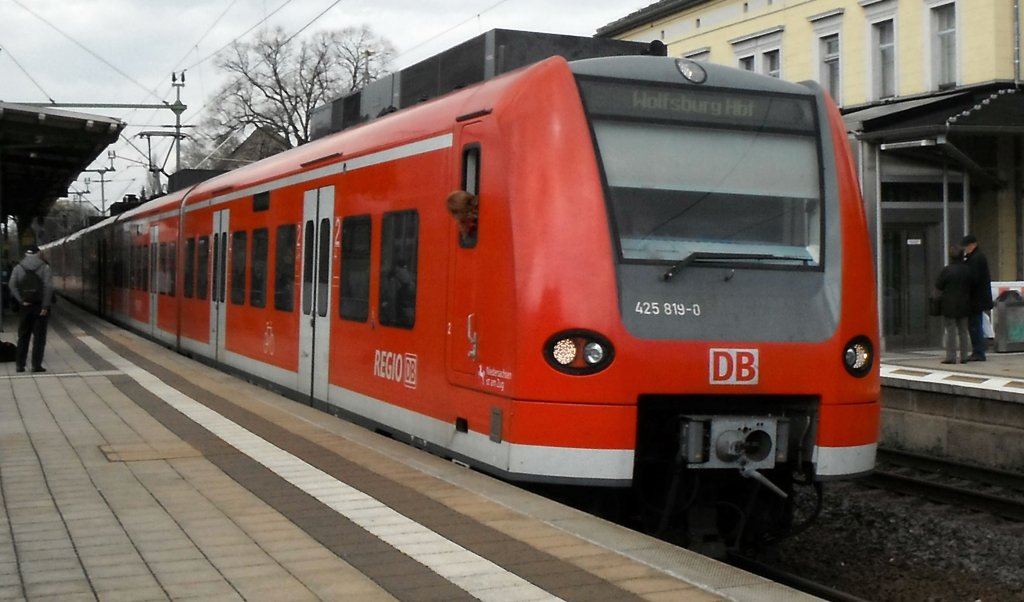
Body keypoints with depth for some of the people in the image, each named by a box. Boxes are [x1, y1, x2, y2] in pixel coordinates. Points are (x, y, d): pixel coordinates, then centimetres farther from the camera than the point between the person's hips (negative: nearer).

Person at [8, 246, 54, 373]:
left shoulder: (18, 268, 6)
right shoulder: (44, 267, -3)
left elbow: (13, 285, -6)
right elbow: (48, 287, -12)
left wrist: (21, 301, -7)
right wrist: (45, 306, -12)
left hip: (25, 306, 3)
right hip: (40, 306, -3)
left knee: (23, 336, 12)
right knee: (39, 336, 1)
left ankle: (19, 364, 10)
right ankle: (36, 365, -3)